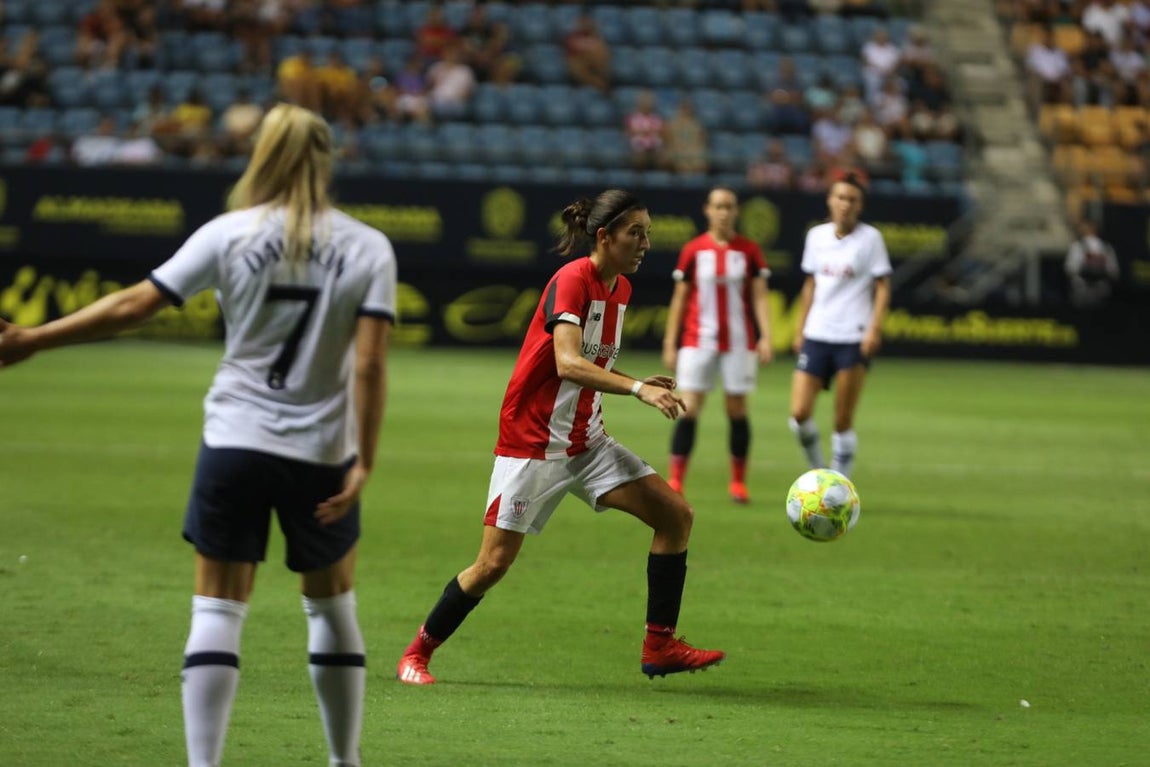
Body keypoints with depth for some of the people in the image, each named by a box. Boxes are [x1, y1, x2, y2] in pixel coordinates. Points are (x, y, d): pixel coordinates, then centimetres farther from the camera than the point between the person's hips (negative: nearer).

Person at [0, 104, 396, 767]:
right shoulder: (368, 248, -3)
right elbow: (370, 359, -12)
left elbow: (134, 305, -7)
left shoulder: (230, 234, -4)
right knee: (332, 607, 17)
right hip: (323, 453, 1)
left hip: (234, 442, 0)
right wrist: (364, 463, -11)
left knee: (217, 612, 1)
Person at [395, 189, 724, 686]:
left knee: (675, 515, -5)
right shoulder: (572, 280, -18)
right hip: (531, 441, -8)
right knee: (494, 563, -5)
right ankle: (416, 653, 14)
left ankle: (659, 647, -1)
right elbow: (567, 364, -31)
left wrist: (640, 385, 0)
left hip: (586, 443, 8)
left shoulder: (620, 289, 7)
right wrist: (637, 388, -40)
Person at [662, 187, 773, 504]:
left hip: (738, 343, 0)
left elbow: (759, 296, 2)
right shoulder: (693, 250, 2)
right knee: (688, 410, -7)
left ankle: (738, 482, 13)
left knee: (737, 410, 3)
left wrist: (765, 337, -9)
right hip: (698, 341, 0)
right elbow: (680, 299, 5)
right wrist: (670, 343, 3)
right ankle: (675, 481, -5)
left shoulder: (749, 251, 1)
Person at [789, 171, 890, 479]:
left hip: (853, 338, -4)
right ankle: (817, 471, 17)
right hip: (817, 335, 4)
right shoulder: (816, 235, 9)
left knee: (843, 420, -2)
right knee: (799, 414, -5)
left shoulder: (870, 238, -2)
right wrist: (800, 329, 15)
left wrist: (874, 329, -14)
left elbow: (882, 287, -3)